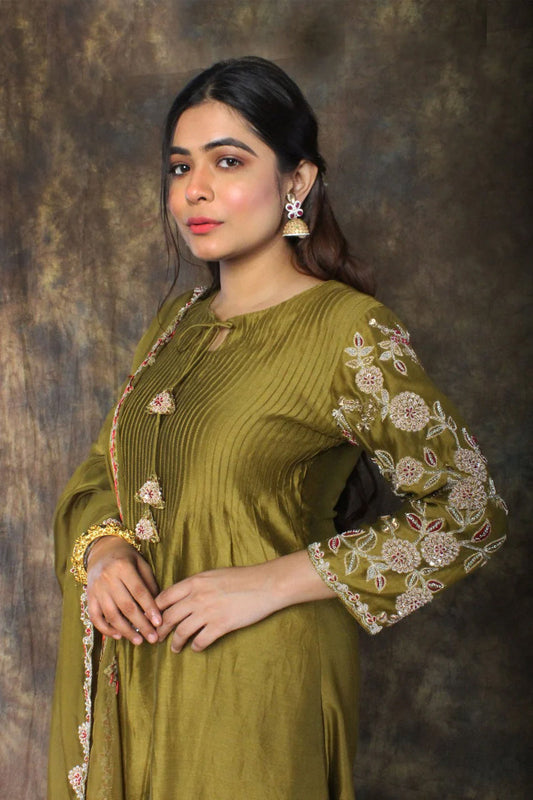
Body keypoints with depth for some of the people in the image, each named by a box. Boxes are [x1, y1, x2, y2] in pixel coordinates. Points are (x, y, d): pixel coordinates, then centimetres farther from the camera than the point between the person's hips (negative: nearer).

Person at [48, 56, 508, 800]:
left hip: (254, 679, -6)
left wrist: (274, 582, -20)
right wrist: (103, 548, -9)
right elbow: (102, 468, 14)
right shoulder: (178, 321, 7)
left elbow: (470, 513, -15)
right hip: (135, 671, 6)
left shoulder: (351, 330, -15)